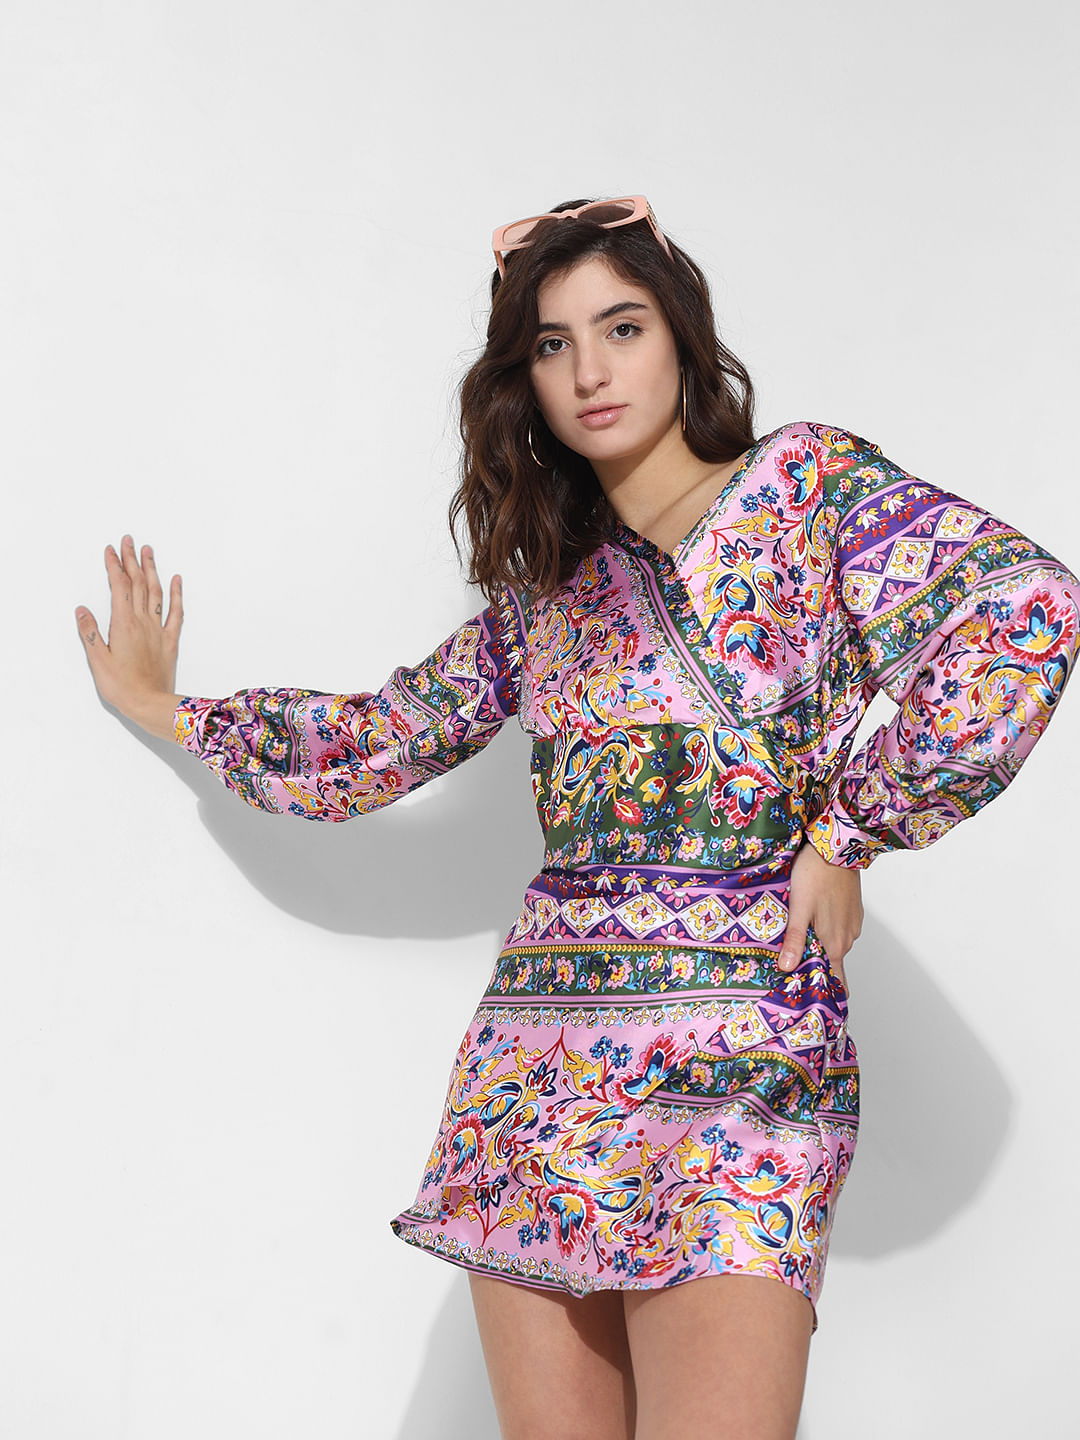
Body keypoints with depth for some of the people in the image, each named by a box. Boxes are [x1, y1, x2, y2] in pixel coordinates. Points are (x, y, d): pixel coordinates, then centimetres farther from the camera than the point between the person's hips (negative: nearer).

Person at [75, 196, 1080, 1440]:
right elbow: (370, 746, 22)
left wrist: (848, 831, -11)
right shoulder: (543, 592, 16)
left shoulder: (805, 485, 1)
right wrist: (167, 708, 29)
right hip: (535, 1074, 5)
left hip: (737, 1058, -5)